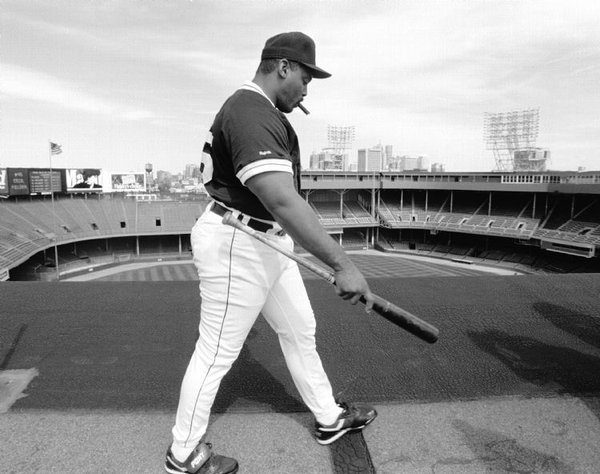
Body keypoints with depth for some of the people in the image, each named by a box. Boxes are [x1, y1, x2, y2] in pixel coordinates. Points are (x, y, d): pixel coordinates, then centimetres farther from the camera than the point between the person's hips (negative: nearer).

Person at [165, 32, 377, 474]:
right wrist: (342, 263, -39)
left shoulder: (260, 111, 14)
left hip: (269, 243, 11)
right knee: (217, 352, 4)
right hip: (236, 247, -11)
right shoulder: (252, 113, -22)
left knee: (300, 330, 18)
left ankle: (329, 419, 37)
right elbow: (281, 200, -37)